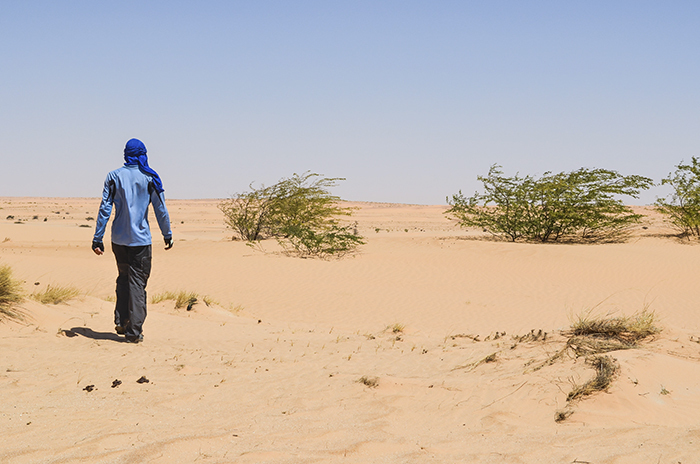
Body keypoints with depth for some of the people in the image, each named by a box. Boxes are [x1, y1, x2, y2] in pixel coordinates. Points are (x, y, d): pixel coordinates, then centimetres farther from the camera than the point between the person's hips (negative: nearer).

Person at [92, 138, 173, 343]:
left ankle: (121, 322, 17)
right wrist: (167, 234, 12)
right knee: (138, 282, 1)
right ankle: (134, 331, -3)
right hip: (140, 239, -2)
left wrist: (97, 238, 1)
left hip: (119, 238, 3)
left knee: (123, 278, 20)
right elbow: (160, 209, 0)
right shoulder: (149, 178, -2)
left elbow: (105, 208, -1)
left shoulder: (114, 176, 2)